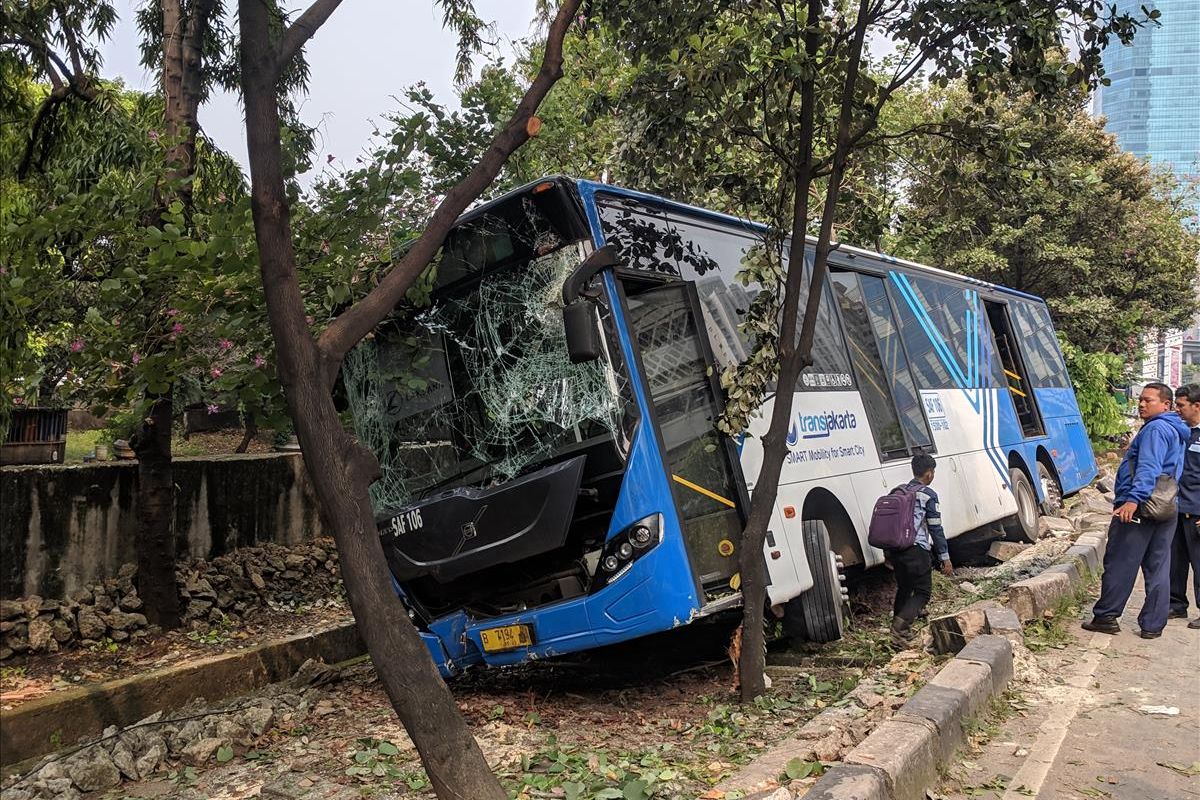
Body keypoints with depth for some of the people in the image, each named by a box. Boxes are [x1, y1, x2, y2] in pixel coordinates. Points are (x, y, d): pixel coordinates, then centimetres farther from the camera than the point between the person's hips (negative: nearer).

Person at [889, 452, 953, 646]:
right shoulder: (928, 494, -5)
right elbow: (935, 528, -6)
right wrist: (945, 557, -2)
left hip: (895, 549, 6)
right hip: (917, 550, -6)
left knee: (903, 588, 19)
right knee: (923, 592, 2)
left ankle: (899, 630, 18)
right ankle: (902, 622, -19)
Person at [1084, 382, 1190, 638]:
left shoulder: (1156, 429, -12)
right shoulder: (1175, 431, 20)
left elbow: (1148, 468, -24)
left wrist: (1133, 499, -32)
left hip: (1137, 509, -9)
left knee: (1119, 564, -2)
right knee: (1158, 568, 9)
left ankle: (1105, 617, 4)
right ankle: (1153, 625, 13)